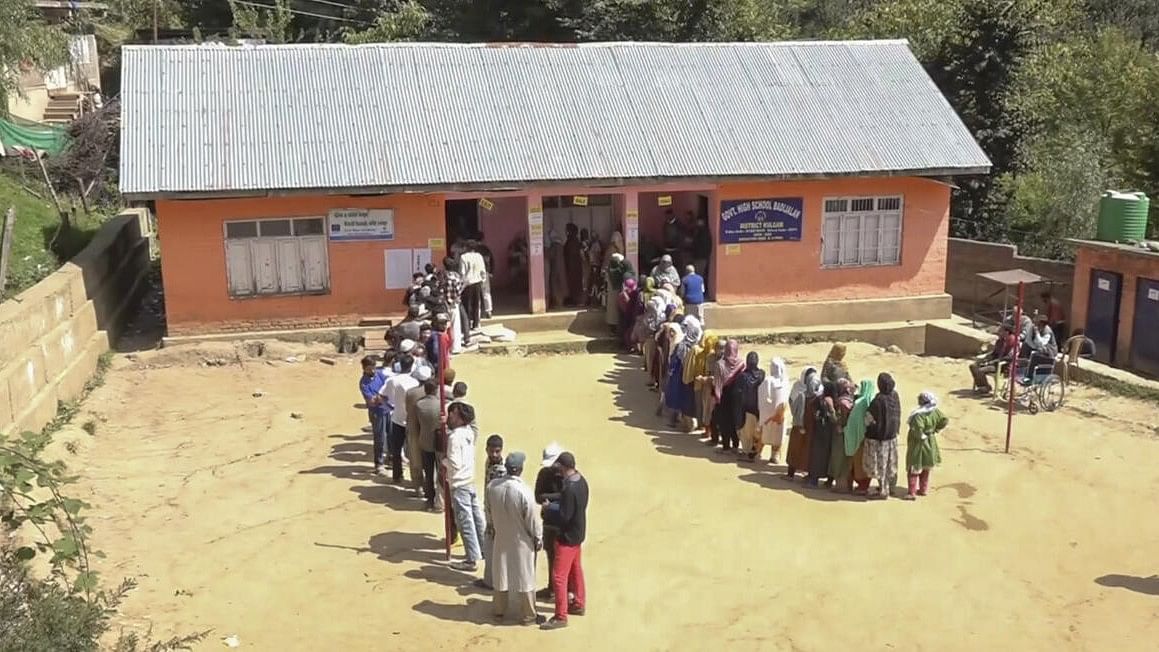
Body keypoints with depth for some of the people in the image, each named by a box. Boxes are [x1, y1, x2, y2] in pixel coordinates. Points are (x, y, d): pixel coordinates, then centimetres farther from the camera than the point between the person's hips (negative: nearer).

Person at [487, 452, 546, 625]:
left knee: (500, 574, 19)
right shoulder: (524, 491, -27)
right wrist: (538, 538, -1)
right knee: (524, 578, 9)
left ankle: (498, 611, 33)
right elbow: (532, 520, -17)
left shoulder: (491, 486, -12)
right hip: (522, 541, -4)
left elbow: (489, 511, 4)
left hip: (501, 538, 4)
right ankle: (528, 616, 21)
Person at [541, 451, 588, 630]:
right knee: (575, 570, 23)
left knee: (558, 576, -2)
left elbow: (563, 517, -27)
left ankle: (561, 617, 5)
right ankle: (578, 604, 38)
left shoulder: (569, 489, -30)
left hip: (568, 537, -10)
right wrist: (554, 506, 4)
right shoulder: (581, 480, -1)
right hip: (578, 533, 10)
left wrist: (548, 509, -11)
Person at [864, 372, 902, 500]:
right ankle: (890, 487, 33)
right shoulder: (895, 396, -5)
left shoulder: (879, 400, -26)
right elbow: (897, 416, 7)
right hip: (892, 435, 7)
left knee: (881, 464, 6)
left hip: (878, 436, -7)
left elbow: (869, 419, -19)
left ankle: (883, 491, 14)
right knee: (891, 463, 19)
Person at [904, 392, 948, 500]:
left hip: (918, 444, -7)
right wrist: (935, 431, 7)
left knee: (913, 469, 4)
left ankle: (912, 493, 4)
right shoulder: (935, 412, -7)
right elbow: (945, 421, 3)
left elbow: (917, 431, -37)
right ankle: (924, 489, 31)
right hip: (930, 444, 7)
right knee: (926, 467, 22)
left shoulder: (918, 415, -29)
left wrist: (922, 436, -17)